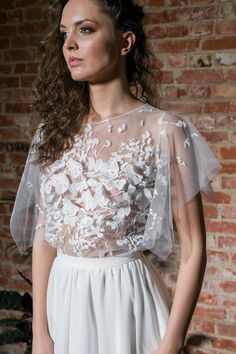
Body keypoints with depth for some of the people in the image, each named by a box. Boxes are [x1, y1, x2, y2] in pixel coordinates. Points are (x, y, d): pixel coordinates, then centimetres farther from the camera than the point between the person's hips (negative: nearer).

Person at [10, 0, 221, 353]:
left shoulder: (163, 130, -9)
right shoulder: (57, 130, 4)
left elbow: (193, 248, -9)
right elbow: (44, 233, 4)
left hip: (125, 300, -4)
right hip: (63, 299, 5)